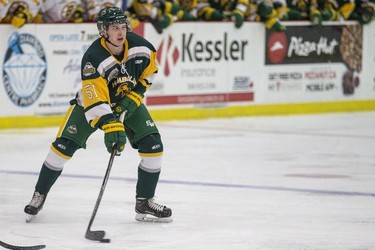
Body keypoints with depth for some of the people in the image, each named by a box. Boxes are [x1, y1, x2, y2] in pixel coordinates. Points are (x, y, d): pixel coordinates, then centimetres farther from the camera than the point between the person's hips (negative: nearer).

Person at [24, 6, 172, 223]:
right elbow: (95, 100, -39)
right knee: (64, 145, -12)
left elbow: (149, 71, 0)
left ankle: (145, 203, 4)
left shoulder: (140, 46, -21)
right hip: (92, 100, -3)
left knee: (153, 147, -10)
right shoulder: (93, 58, -34)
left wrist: (134, 96, -11)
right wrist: (110, 127, -49)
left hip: (128, 101, 4)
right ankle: (40, 195, 8)